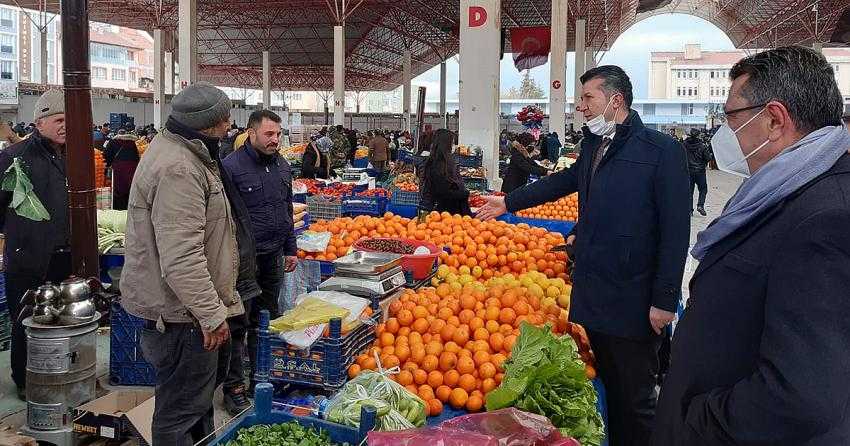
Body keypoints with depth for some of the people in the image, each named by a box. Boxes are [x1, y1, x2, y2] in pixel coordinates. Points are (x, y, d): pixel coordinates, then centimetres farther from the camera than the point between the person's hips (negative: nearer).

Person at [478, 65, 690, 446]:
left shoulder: (662, 151, -13)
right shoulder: (593, 146, 10)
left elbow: (676, 232, -15)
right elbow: (567, 179, 29)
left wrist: (664, 301, -16)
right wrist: (509, 202, 31)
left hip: (632, 303, -7)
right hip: (591, 294, 7)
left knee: (635, 400, 5)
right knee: (609, 389, 19)